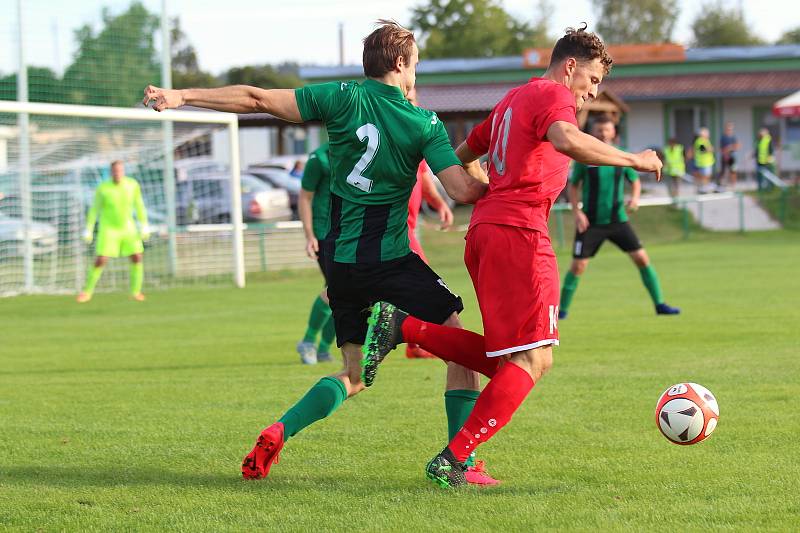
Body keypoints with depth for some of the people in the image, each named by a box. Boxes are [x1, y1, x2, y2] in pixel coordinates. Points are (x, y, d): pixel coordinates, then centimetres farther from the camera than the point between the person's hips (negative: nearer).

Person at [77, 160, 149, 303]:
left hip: (127, 227, 3)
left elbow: (139, 206, 1)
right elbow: (94, 209, -6)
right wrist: (88, 231, -7)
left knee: (137, 257, -9)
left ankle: (135, 291, 7)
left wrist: (144, 226, -2)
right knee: (100, 261, -10)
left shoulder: (133, 184, -9)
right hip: (108, 228, -3)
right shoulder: (103, 188, -15)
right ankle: (87, 292, 8)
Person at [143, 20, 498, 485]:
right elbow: (464, 191, -14)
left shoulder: (344, 98, 1)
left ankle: (279, 433, -1)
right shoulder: (426, 125, -6)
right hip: (390, 257, -5)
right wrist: (495, 185, 9)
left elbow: (258, 100, -2)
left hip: (340, 259, 5)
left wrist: (182, 96, 2)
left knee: (354, 375, 18)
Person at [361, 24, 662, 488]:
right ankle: (451, 463, -15)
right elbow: (567, 140, -25)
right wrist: (633, 160, -17)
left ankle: (400, 326, -1)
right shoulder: (553, 95, -3)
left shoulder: (512, 100, 26)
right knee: (534, 359, -9)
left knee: (506, 360, 9)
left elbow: (463, 154, 36)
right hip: (519, 232, -10)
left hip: (484, 231, 10)